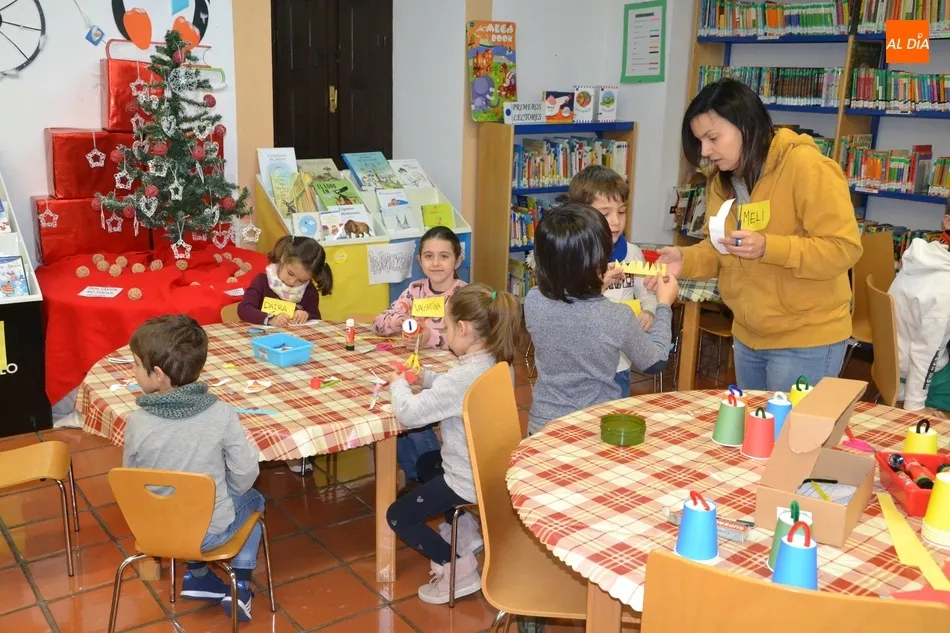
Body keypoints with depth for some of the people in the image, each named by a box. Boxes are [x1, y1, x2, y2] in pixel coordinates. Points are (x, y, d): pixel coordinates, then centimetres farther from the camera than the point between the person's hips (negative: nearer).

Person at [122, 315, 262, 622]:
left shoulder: (137, 422, -20)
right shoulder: (221, 414, -22)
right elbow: (246, 473, -14)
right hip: (212, 530, -2)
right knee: (254, 499, 29)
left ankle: (197, 576, 31)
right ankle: (239, 584, 22)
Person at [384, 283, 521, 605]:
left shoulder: (462, 378, -32)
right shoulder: (498, 365, -3)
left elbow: (409, 414, -27)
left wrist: (398, 384, -8)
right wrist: (424, 376, 2)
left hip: (468, 479, -9)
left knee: (397, 516, 9)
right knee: (425, 463, 34)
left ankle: (457, 566, 2)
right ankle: (465, 529, 28)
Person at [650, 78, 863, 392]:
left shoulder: (805, 166, -19)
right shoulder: (721, 179, 4)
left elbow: (843, 248, -22)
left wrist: (768, 248, -33)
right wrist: (686, 260, -12)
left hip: (806, 340, -7)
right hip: (747, 336, 7)